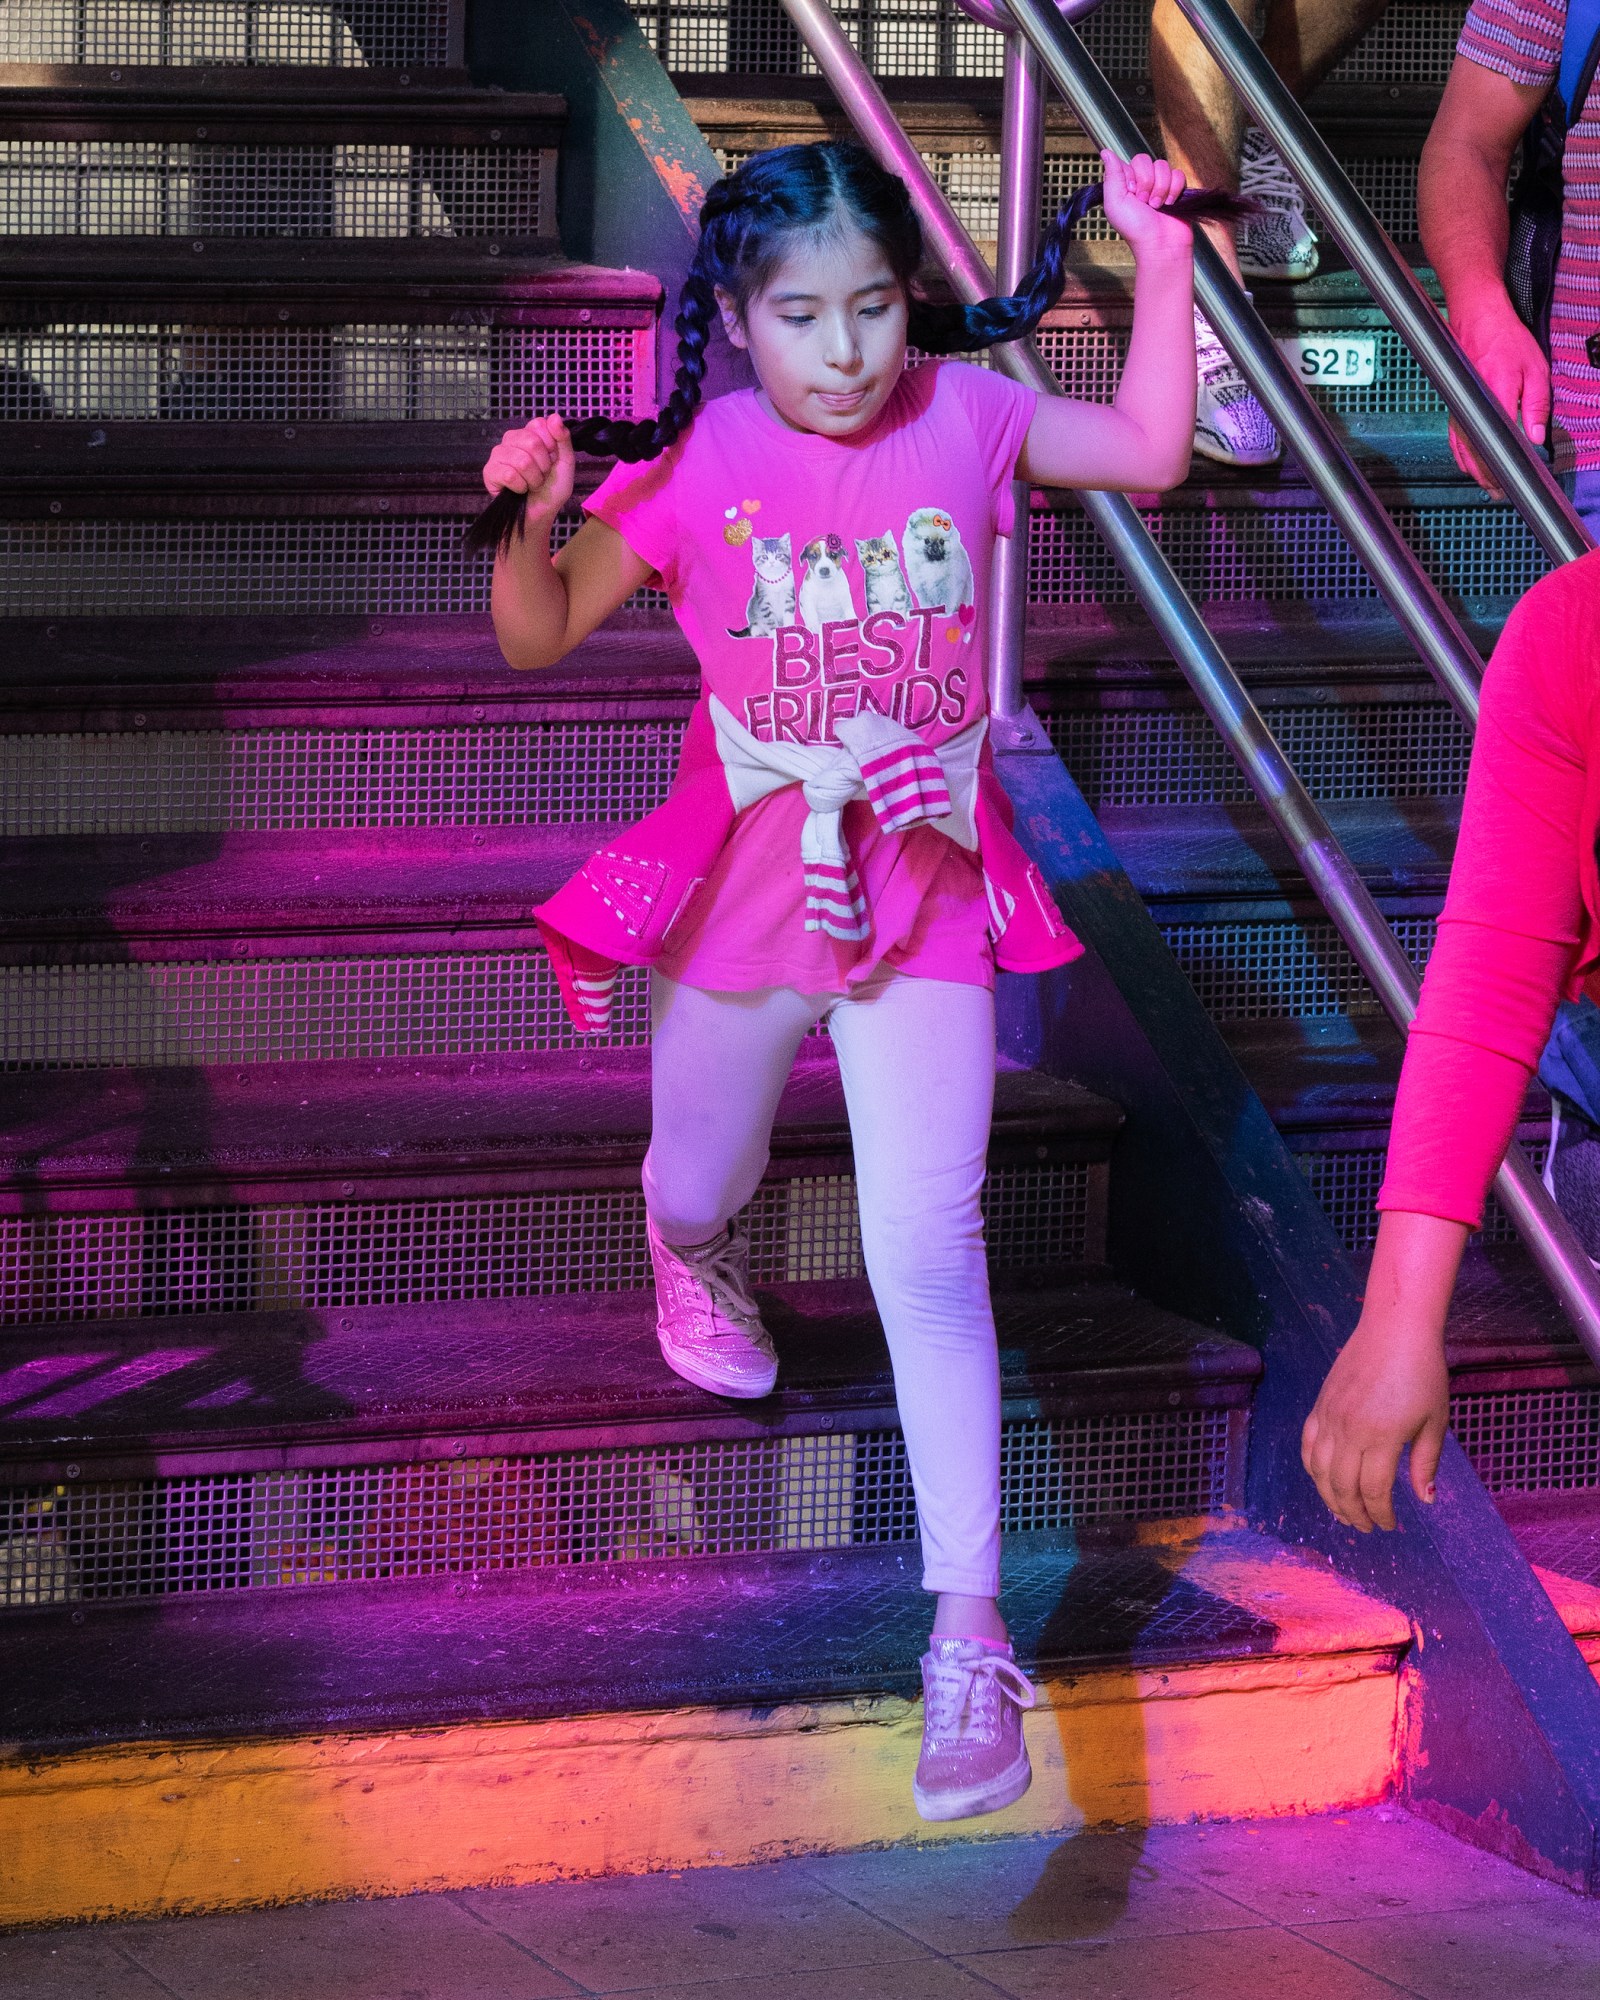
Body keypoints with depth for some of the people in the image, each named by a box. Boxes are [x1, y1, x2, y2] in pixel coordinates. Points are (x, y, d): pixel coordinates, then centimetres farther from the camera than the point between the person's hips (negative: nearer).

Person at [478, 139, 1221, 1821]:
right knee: (698, 1185, 22)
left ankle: (969, 1631, -9)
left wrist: (1159, 254, -3)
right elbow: (538, 637, -6)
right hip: (745, 895, 0)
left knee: (927, 1256, -10)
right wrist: (531, 517, -26)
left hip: (923, 902, 0)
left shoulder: (963, 420, -6)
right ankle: (699, 1261, 65)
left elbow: (1150, 452, 4)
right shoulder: (692, 471, -12)